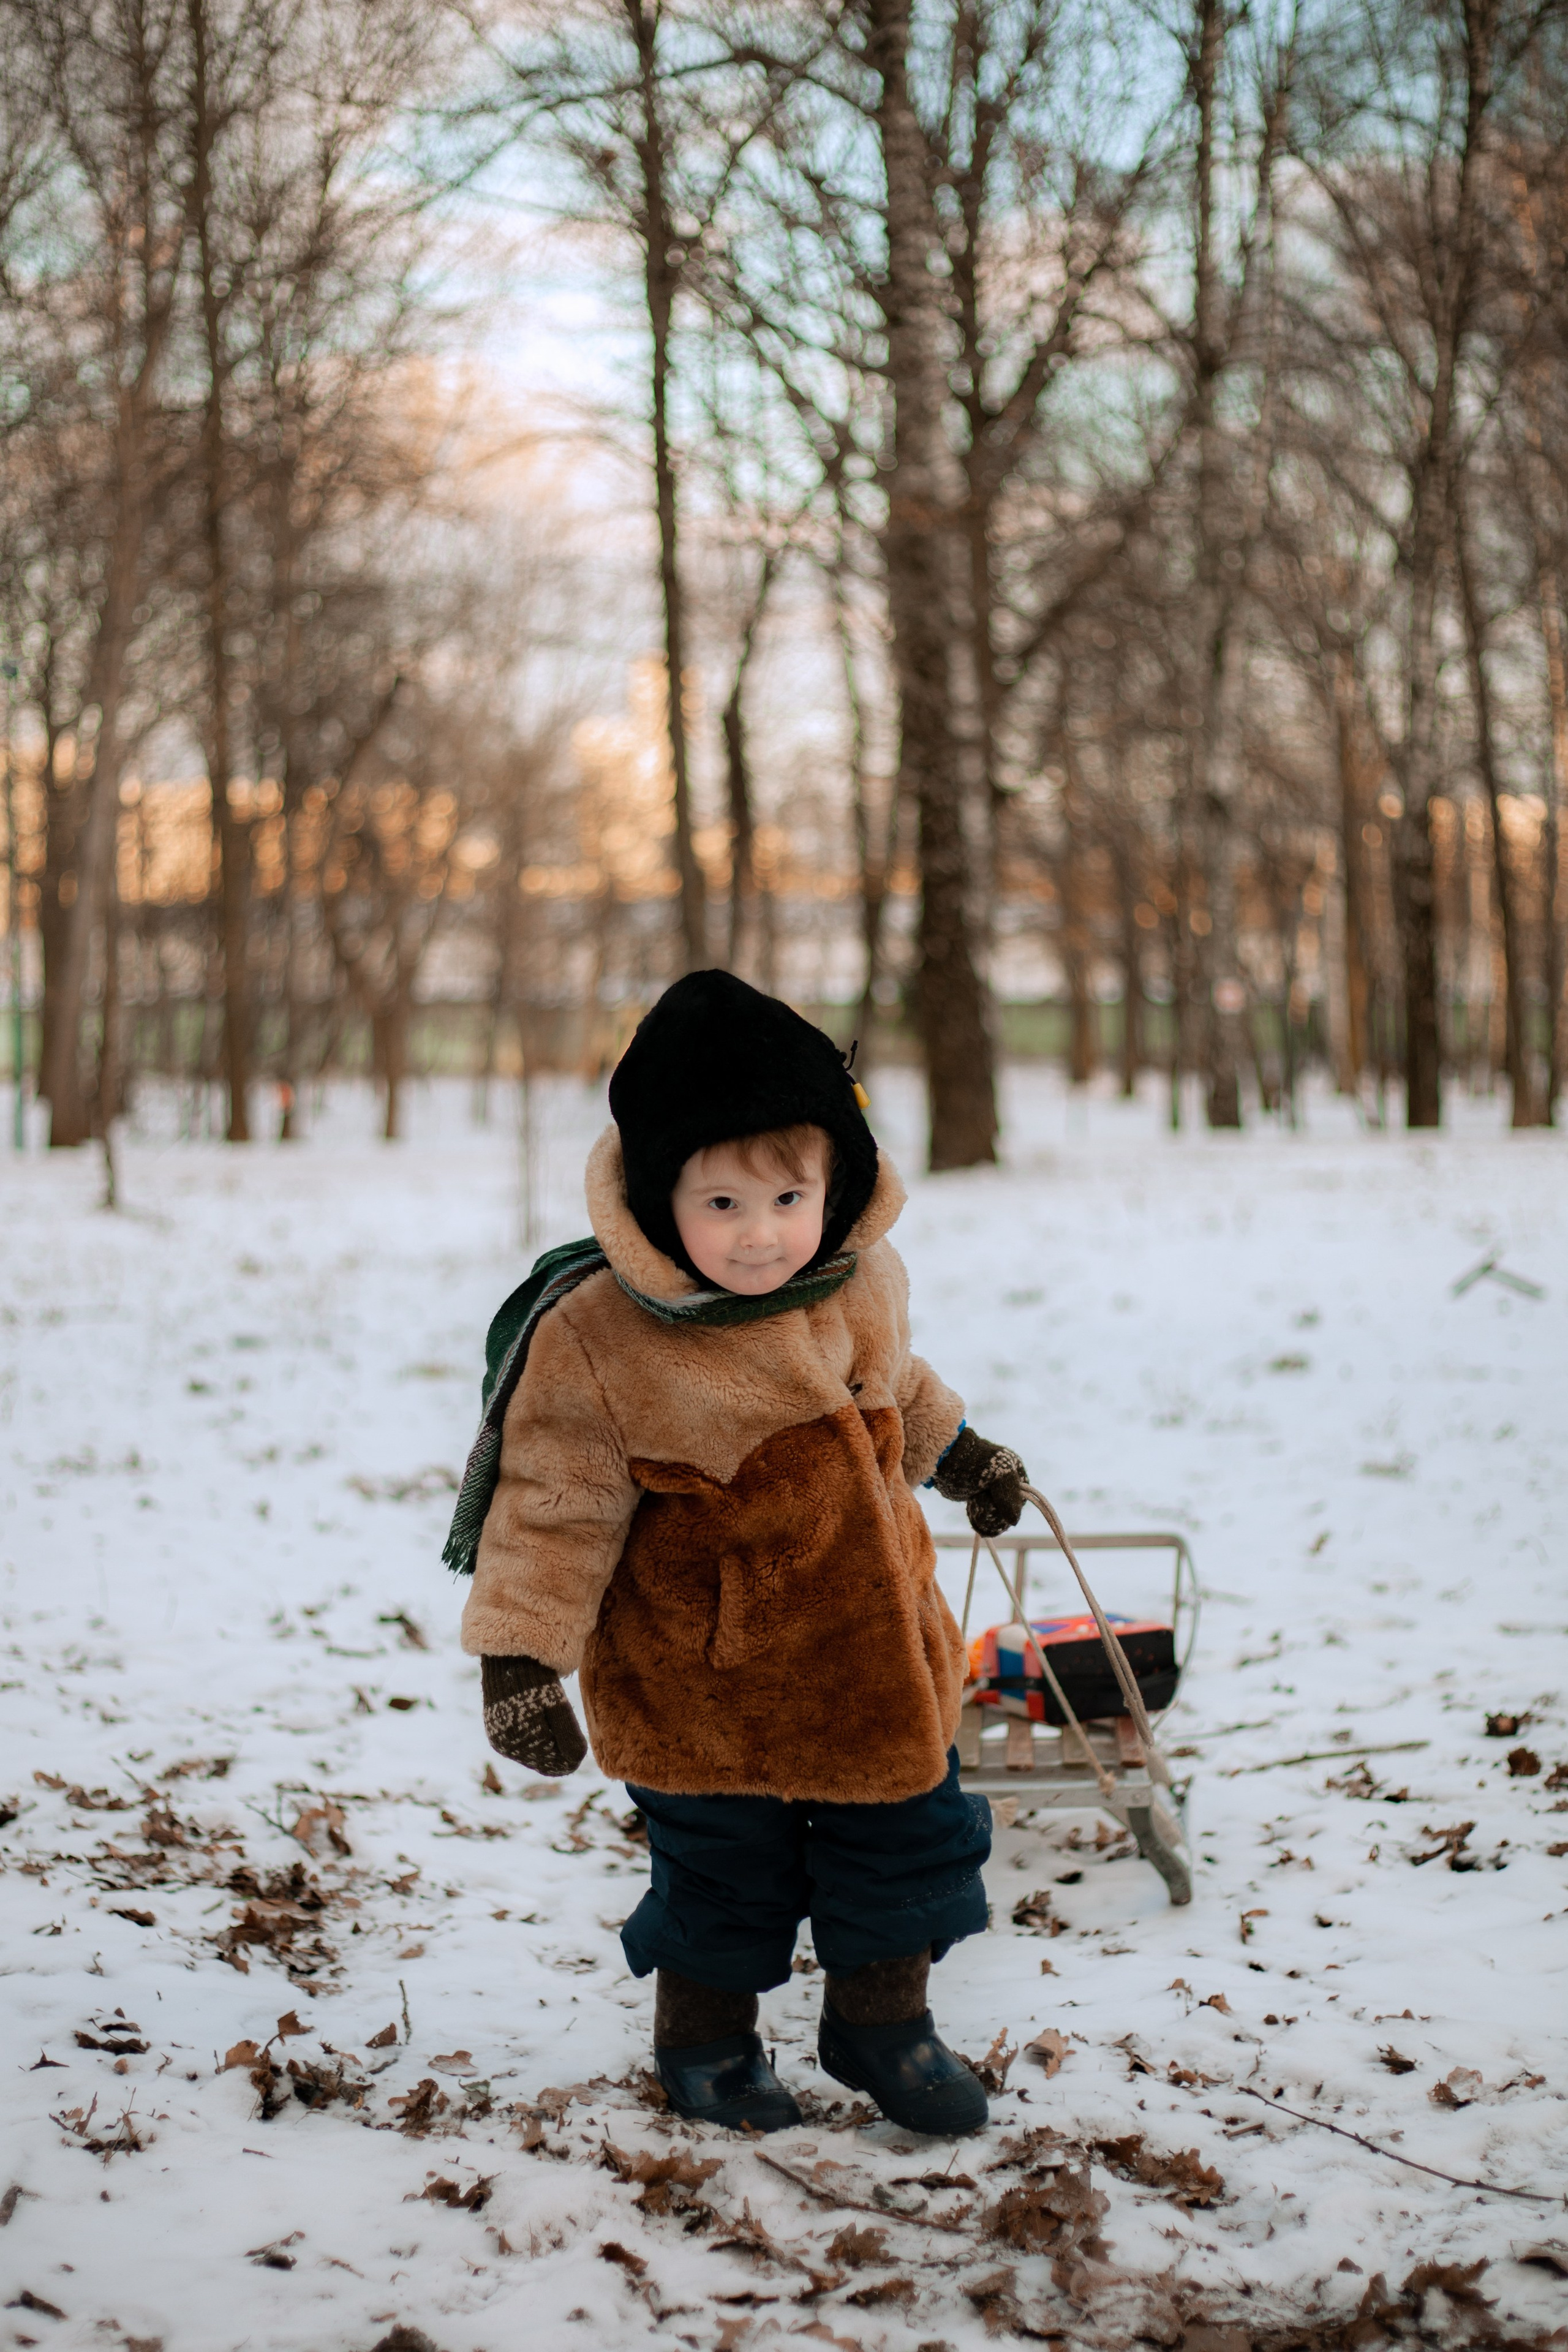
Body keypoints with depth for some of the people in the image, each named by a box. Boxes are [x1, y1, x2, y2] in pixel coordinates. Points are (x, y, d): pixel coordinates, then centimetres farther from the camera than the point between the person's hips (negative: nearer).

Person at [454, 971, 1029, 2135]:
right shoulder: (596, 1340, -22)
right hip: (701, 1681, -5)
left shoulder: (864, 1284, -5)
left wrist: (960, 1452, 32)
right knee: (723, 1866, 10)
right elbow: (555, 1505, -16)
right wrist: (522, 1654, -19)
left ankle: (881, 2017, 39)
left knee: (910, 1834, 15)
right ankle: (705, 2036, 37)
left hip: (875, 1647, 5)